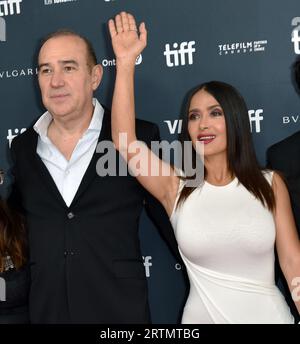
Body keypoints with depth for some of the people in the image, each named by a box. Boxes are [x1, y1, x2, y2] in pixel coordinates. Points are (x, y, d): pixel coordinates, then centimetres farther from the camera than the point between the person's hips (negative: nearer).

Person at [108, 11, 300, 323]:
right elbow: (124, 141, -15)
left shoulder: (269, 184, -2)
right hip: (202, 316, 1)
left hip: (267, 315, 0)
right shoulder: (176, 189, -3)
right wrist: (126, 63, -19)